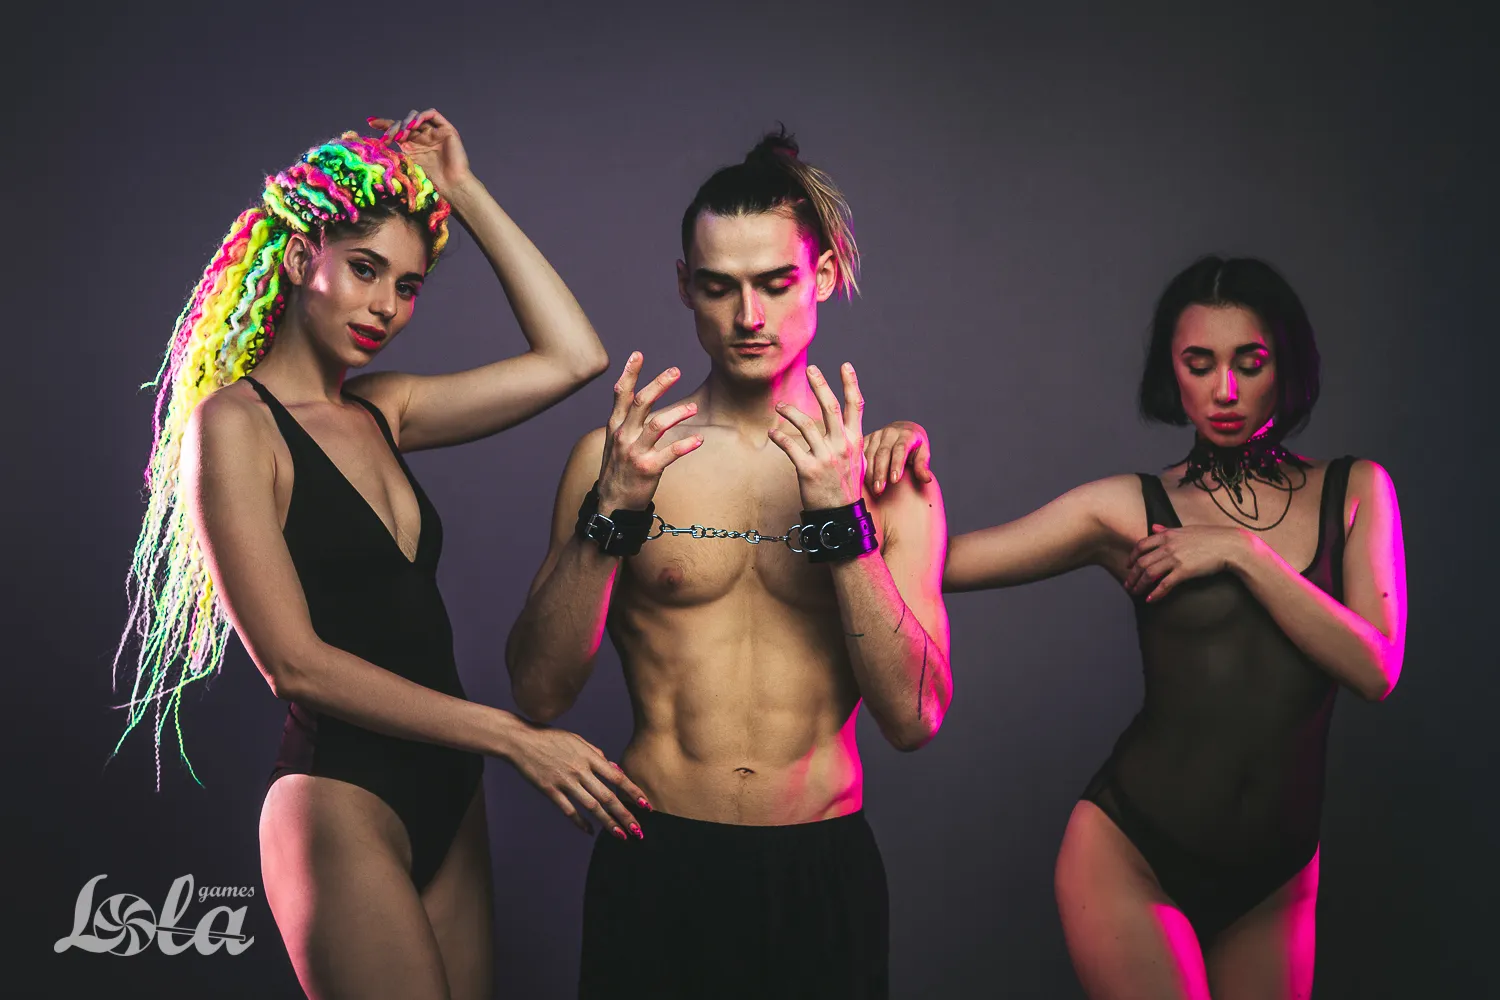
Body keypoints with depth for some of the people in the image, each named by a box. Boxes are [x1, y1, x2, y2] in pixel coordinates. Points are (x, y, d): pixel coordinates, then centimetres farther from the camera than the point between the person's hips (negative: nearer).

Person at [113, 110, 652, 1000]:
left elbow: (573, 357, 7)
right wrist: (515, 738, -16)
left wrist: (465, 193, 7)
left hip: (446, 800, 7)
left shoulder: (379, 412, 11)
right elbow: (298, 664, -14)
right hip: (340, 803, -7)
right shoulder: (235, 420, -8)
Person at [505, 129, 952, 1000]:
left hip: (823, 870, 1)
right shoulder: (617, 455, 0)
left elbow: (916, 720, -9)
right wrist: (612, 510, -18)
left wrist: (841, 516, -17)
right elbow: (539, 694, -6)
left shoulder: (885, 477, 0)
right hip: (656, 864, 0)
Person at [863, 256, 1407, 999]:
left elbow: (1375, 670, -8)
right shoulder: (1130, 510, -2)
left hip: (1275, 880, 3)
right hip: (1132, 855, -3)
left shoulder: (1355, 493, 4)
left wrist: (1241, 552, -14)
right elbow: (940, 563, -3)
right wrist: (905, 465, -19)